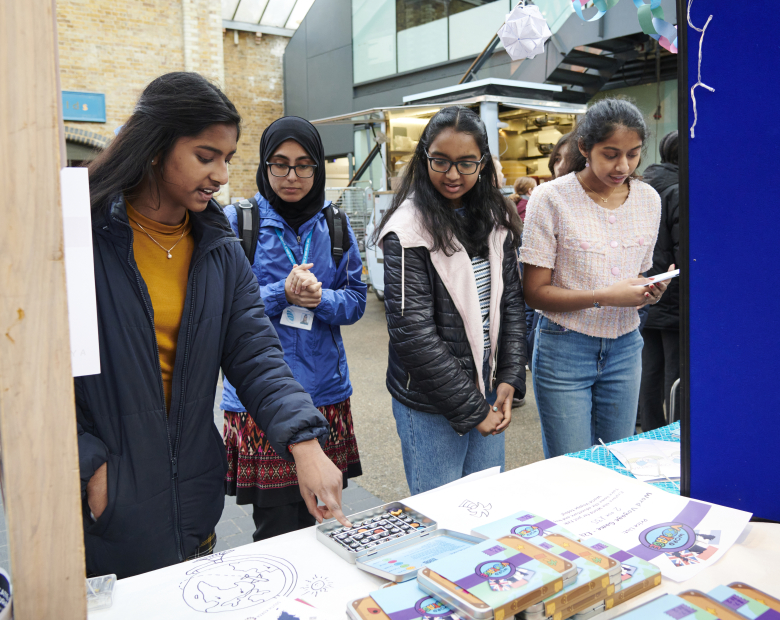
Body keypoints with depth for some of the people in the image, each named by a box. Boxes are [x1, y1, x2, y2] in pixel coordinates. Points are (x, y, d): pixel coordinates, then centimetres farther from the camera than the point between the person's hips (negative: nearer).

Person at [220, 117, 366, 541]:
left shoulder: (334, 224, 7)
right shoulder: (238, 221, -3)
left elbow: (356, 300, 7)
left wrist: (321, 298, -14)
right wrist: (282, 294, -19)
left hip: (324, 390, 3)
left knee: (309, 518, 16)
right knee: (276, 529, 2)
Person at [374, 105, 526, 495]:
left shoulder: (495, 222, 5)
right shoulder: (410, 229, -16)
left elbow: (511, 301, 9)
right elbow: (412, 331, -19)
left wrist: (510, 379, -2)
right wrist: (470, 408, -15)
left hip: (488, 393, 6)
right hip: (430, 404, -6)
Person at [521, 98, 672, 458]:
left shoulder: (648, 199, 5)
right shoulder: (552, 199, -12)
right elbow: (535, 292, -13)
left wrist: (650, 291, -8)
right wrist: (604, 297, -24)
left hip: (625, 348, 5)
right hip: (565, 350, -4)